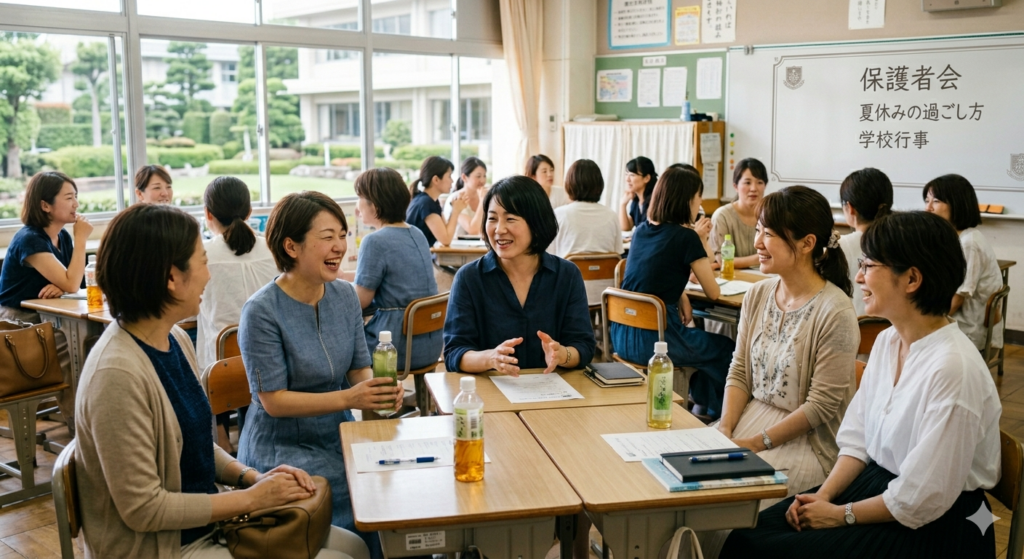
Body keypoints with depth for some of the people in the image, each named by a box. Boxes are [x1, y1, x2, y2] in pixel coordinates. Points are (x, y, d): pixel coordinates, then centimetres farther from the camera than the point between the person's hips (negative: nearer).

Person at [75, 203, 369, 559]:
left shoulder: (176, 341, 1)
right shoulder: (118, 373, -26)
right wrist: (252, 497, -16)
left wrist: (251, 475, -2)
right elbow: (142, 509, -23)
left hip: (207, 522, 8)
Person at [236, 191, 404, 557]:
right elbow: (273, 400, -17)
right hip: (283, 448, -5)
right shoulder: (262, 311, -16)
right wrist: (348, 398, -26)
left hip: (340, 434, 5)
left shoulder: (345, 295, 1)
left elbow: (359, 368, 7)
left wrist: (380, 389, -16)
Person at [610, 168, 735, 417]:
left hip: (622, 335, 7)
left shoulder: (642, 230, 8)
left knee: (702, 338, 32)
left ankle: (700, 408, 40)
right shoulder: (686, 237, -11)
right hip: (654, 339, -7)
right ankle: (714, 413, 33)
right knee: (726, 350, 18)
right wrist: (700, 241, 3)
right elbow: (713, 293, -3)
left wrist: (683, 287, 9)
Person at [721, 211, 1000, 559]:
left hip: (934, 528, -8)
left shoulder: (951, 368, -25)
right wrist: (824, 495, -5)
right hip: (876, 484, 8)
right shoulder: (887, 341, 4)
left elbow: (921, 499, -22)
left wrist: (842, 515, -12)